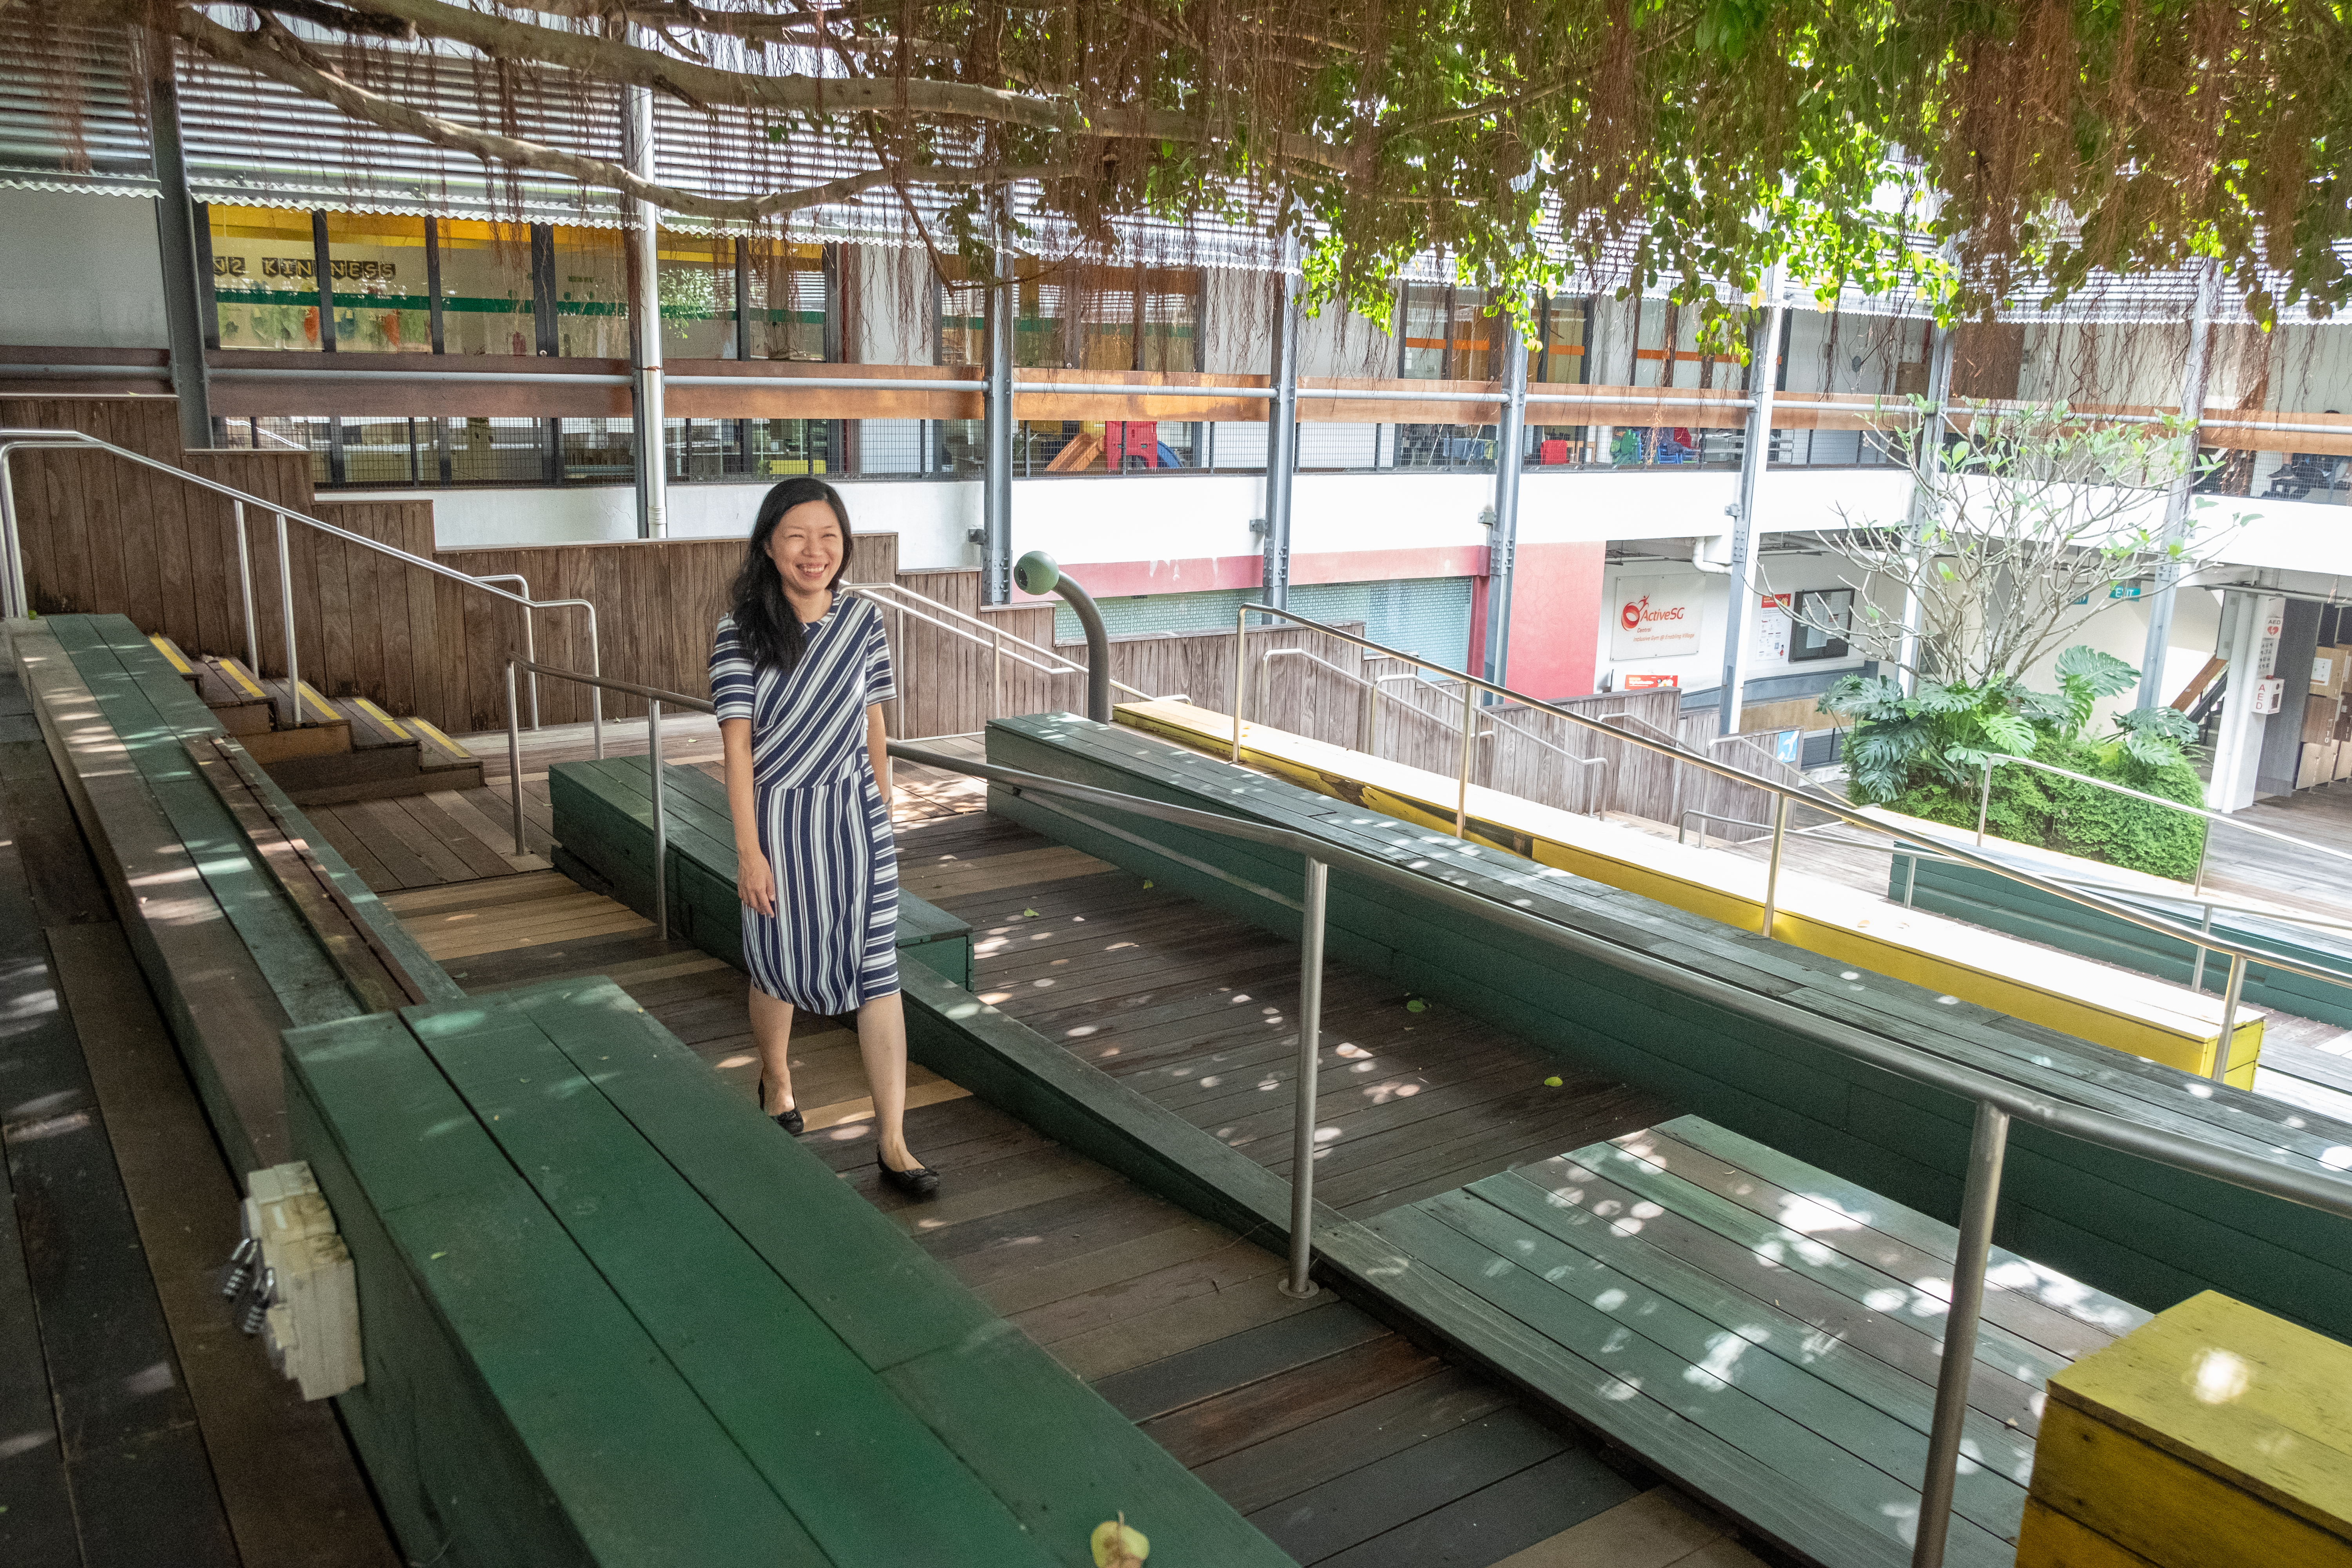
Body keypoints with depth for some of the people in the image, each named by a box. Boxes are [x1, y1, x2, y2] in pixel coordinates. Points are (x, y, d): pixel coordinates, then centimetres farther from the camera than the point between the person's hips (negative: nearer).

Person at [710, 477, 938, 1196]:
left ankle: (893, 1142, 3)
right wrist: (749, 851, -12)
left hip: (854, 814, 2)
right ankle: (776, 1078, 45)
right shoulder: (741, 631, -9)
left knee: (878, 971, -3)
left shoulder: (863, 621, 0)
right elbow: (738, 745, -10)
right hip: (776, 816, -2)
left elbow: (873, 726, 7)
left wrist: (882, 813, 10)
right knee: (778, 962, 15)